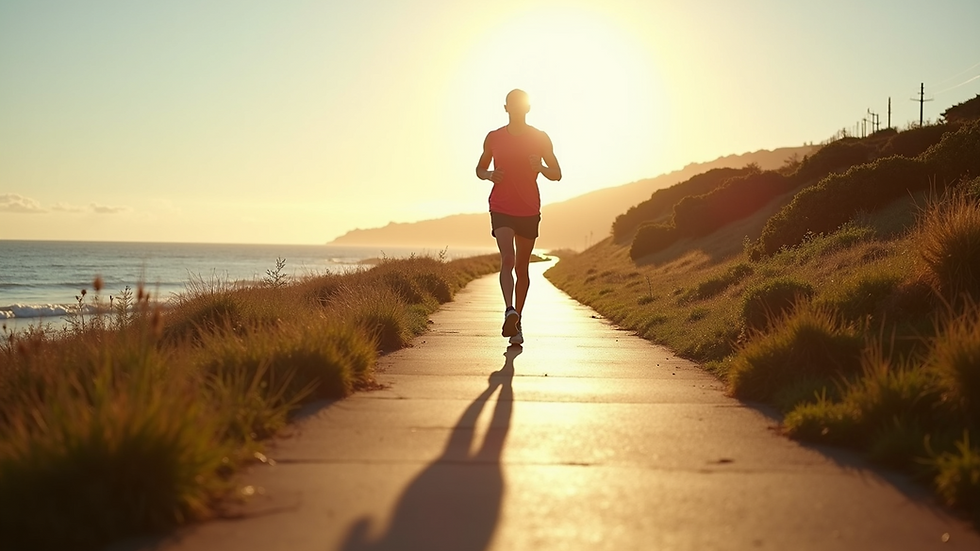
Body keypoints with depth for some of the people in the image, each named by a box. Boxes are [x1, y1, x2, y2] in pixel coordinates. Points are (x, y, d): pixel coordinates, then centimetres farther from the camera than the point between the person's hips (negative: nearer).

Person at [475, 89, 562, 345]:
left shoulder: (541, 138, 3)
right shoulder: (493, 138, 4)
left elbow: (557, 174, 7)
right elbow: (480, 169, 16)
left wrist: (540, 167, -15)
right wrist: (490, 175, -7)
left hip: (529, 210, 1)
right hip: (501, 209, -1)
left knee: (522, 266, 7)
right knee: (507, 259, -21)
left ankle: (516, 322, 17)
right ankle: (510, 312, -35)